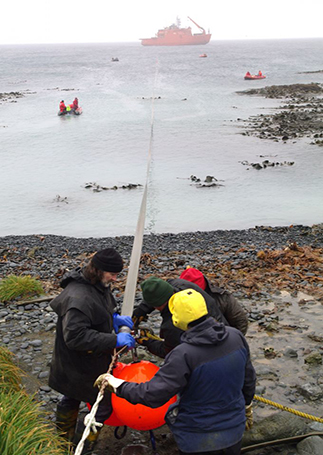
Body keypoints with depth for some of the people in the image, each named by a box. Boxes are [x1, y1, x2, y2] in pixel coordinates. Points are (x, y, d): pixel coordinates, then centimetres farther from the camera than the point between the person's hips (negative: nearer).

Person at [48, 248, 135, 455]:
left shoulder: (97, 285, -1)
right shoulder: (78, 298, -33)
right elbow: (75, 336, -37)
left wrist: (114, 317, -1)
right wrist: (114, 340, -34)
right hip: (80, 366, -10)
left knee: (72, 398, 27)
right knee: (102, 407, 1)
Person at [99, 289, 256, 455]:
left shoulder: (183, 356, -32)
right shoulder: (236, 336, -13)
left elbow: (153, 394, -27)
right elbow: (249, 378, 3)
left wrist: (115, 384, -14)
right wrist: (247, 408, 21)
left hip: (199, 438, -5)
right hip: (234, 429, 5)